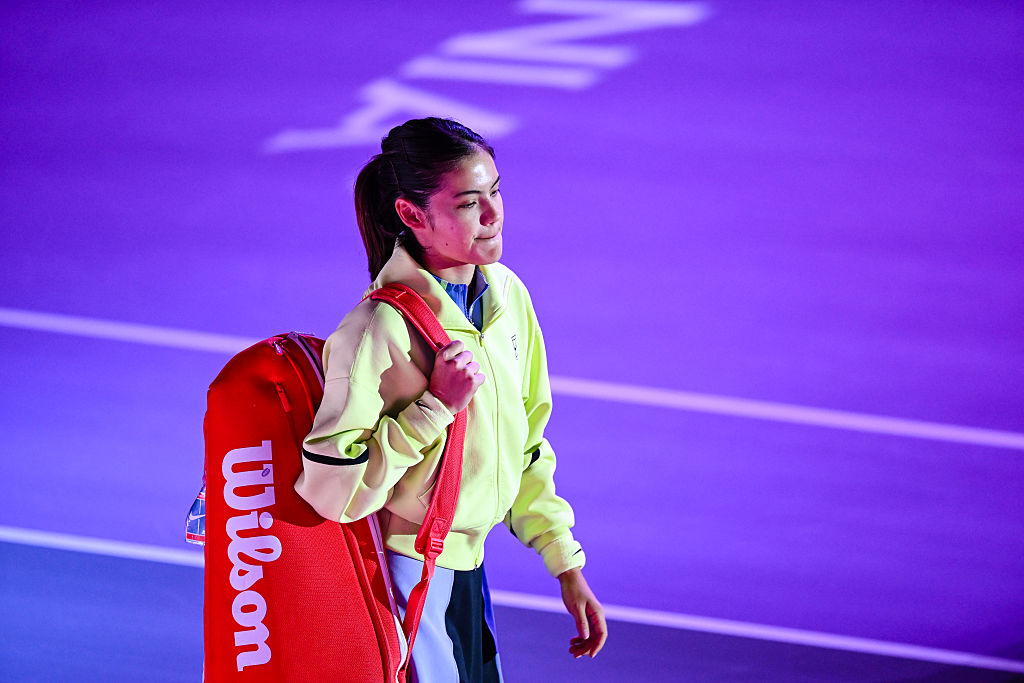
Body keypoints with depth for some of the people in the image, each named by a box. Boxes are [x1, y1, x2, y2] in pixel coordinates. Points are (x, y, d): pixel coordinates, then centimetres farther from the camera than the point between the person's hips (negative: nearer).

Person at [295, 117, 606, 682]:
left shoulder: (507, 296, 1)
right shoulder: (379, 329, -23)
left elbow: (525, 446, 13)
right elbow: (331, 490, -25)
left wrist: (566, 566, 13)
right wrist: (434, 407, -26)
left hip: (465, 565, 7)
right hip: (399, 574, -7)